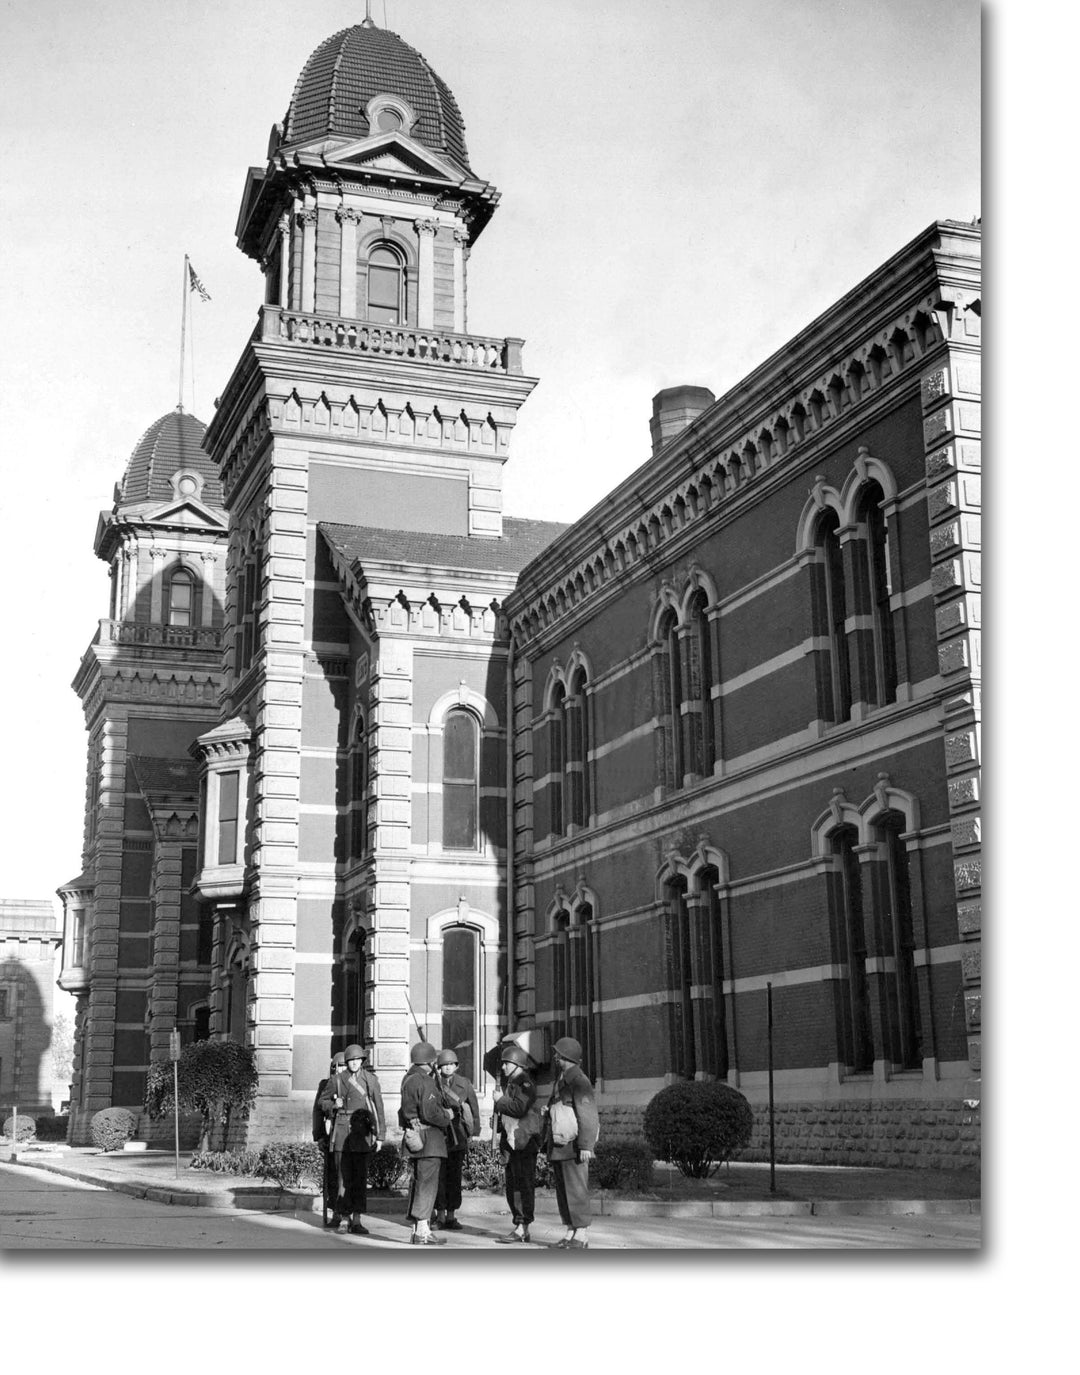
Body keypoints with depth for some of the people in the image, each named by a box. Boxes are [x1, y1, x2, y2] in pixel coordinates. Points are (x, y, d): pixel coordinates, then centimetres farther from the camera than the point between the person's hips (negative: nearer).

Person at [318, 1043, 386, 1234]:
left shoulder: (371, 1080, 6)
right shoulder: (336, 1079, 5)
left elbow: (378, 1109, 8)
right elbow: (322, 1101, 16)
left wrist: (380, 1136, 5)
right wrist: (334, 1105, -6)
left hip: (362, 1132, 1)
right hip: (342, 1131, -1)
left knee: (360, 1177, -1)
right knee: (344, 1176, -4)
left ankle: (356, 1220, 4)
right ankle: (339, 1214, 12)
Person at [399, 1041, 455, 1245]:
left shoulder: (408, 1079, 14)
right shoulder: (425, 1082, -16)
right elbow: (429, 1112, -24)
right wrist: (447, 1116, -5)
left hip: (414, 1136, 10)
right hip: (428, 1138, -10)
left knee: (419, 1182, 15)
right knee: (428, 1182, -7)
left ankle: (416, 1228, 20)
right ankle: (423, 1231, -8)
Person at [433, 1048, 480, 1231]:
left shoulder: (464, 1083, 7)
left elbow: (473, 1106, 10)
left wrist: (474, 1130, 7)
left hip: (458, 1135, 1)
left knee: (454, 1175, 3)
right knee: (439, 1174, -3)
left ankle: (451, 1216, 9)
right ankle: (440, 1215, 6)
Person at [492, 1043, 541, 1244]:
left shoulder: (525, 1083, -10)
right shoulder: (510, 1083, 20)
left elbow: (519, 1108, -25)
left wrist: (500, 1101, -9)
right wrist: (502, 1144, 21)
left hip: (524, 1142, -10)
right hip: (511, 1143, 10)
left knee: (524, 1185, -8)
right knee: (512, 1187, 10)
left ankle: (521, 1229, -7)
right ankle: (522, 1230, 15)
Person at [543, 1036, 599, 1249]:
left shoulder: (578, 1081, -11)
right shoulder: (560, 1081, 18)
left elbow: (588, 1115, -16)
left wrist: (586, 1145, -20)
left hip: (573, 1147, -10)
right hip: (558, 1147, 10)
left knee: (576, 1190, -7)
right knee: (562, 1191, 11)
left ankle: (581, 1236, -2)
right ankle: (570, 1234, 16)